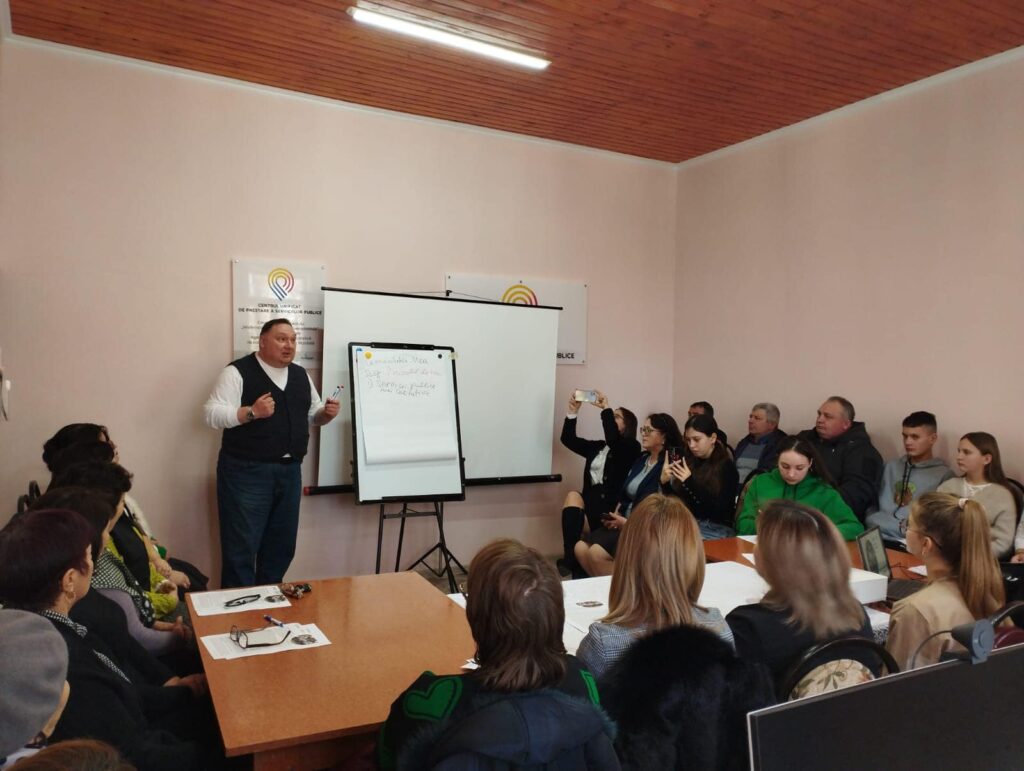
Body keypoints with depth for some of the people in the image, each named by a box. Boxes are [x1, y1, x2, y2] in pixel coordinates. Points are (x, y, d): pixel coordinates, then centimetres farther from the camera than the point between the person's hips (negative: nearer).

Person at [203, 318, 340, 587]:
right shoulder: (237, 372, -7)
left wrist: (327, 413, -3)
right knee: (241, 547, 0)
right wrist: (251, 412, -27)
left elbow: (312, 416, 20)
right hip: (246, 472, -6)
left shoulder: (301, 375, 13)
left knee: (282, 547, 14)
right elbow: (211, 414, -14)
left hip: (290, 472, 7)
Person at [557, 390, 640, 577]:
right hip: (592, 498, 5)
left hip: (612, 503, -5)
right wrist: (573, 411, 4)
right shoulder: (597, 446, 21)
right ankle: (571, 559, -31)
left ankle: (571, 561, -23)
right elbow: (568, 439, 14)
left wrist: (606, 408, -14)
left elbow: (612, 437, -19)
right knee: (573, 497, -25)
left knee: (573, 497, -28)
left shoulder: (631, 448, 2)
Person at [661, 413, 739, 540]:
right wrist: (665, 482, -10)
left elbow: (719, 510, -14)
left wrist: (689, 483, -22)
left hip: (718, 529, -4)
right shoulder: (688, 461, 7)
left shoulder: (727, 468, -3)